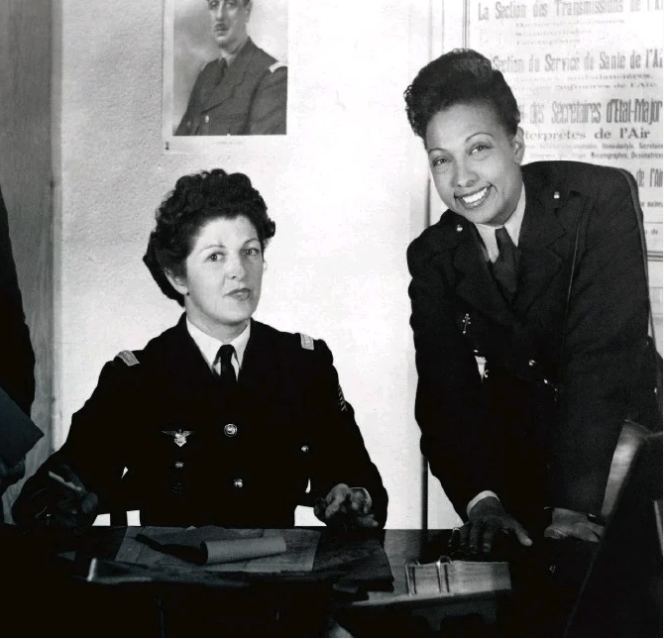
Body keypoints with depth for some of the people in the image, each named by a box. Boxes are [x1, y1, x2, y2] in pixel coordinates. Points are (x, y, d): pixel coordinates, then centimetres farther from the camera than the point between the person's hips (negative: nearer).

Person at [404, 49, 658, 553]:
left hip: (616, 458, -2)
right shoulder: (432, 257, -3)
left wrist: (575, 504, -30)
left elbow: (605, 358, -23)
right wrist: (479, 498, -27)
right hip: (519, 473, 3)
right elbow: (444, 387, -9)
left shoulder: (599, 199, -15)